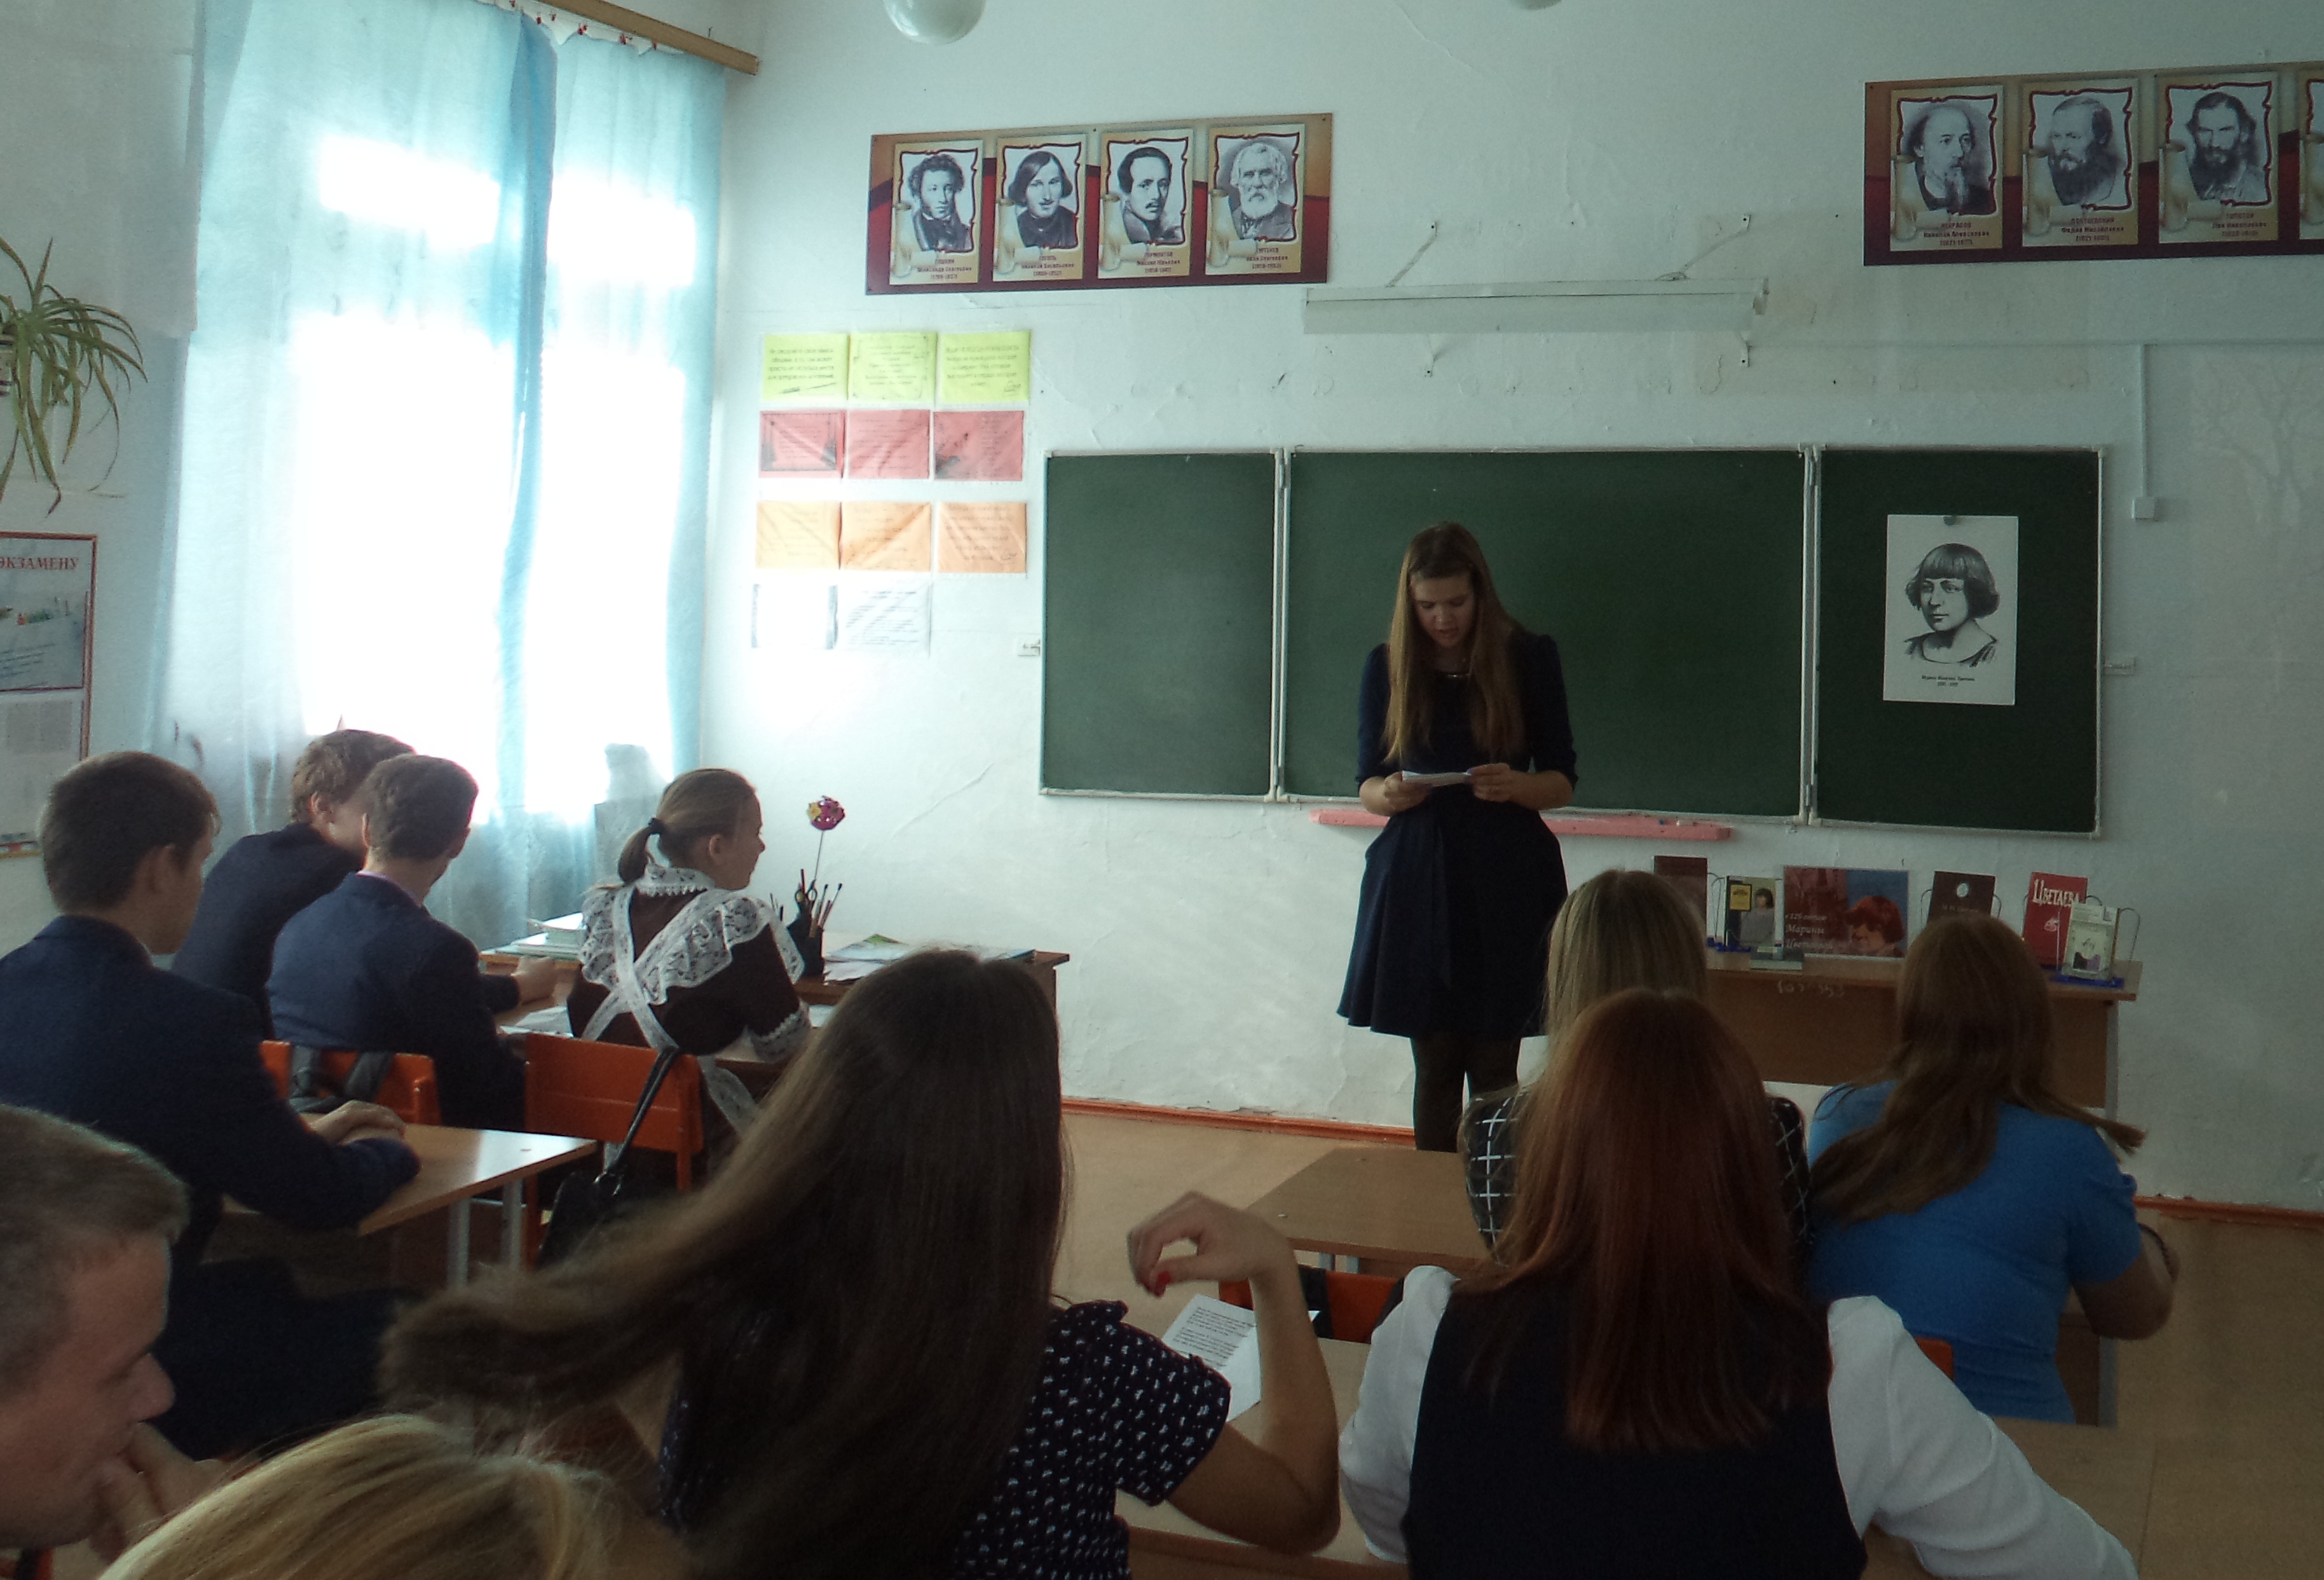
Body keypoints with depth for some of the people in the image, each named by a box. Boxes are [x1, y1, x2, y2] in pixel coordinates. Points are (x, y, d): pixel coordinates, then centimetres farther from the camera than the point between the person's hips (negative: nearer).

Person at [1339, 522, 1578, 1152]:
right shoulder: (1387, 666, 5)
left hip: (1506, 884, -1)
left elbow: (1562, 782, 3)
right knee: (1434, 1065, 4)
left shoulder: (1529, 658, 1)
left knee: (1494, 1068, 0)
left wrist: (1516, 786, -18)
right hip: (1418, 881, 1)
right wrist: (1389, 794, -15)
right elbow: (1367, 782, 8)